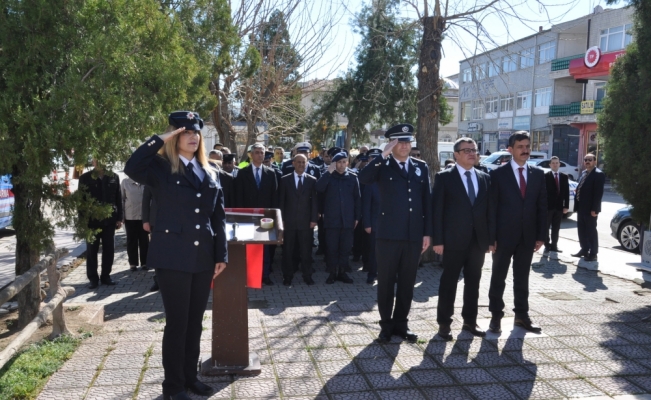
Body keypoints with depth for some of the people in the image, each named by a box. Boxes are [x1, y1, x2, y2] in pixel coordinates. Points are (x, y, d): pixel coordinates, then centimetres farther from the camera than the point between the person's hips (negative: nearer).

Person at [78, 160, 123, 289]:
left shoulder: (114, 177, 6)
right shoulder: (85, 178, 2)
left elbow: (118, 198, 5)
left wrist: (119, 218, 1)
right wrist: (82, 219, -7)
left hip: (109, 220, 1)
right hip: (91, 220, -1)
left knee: (109, 249, 5)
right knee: (92, 251, 5)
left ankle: (105, 276, 17)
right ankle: (93, 278, 14)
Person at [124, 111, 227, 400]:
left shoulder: (209, 172, 11)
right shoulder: (161, 167, -3)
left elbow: (218, 216, 10)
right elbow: (132, 168, -27)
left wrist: (221, 254, 6)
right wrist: (160, 139, -19)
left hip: (203, 257, 5)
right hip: (172, 257, -5)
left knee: (195, 322, 15)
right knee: (176, 323, 3)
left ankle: (190, 376, 30)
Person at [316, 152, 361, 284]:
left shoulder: (353, 177, 5)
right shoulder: (328, 176, 3)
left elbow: (357, 198, 6)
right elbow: (319, 188, -15)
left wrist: (357, 217, 2)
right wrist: (329, 172, -18)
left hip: (348, 219, 1)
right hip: (331, 219, -1)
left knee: (345, 247, 7)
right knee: (331, 247, 3)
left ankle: (342, 272, 19)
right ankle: (332, 273, 14)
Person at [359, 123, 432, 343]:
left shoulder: (421, 167, 9)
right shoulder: (383, 165, -1)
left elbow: (427, 201, 9)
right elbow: (363, 178, -22)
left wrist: (427, 232, 5)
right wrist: (383, 155, -22)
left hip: (414, 235, 3)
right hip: (388, 234, -3)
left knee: (407, 282, 11)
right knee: (386, 281, 7)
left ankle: (401, 323, 25)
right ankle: (386, 324, 20)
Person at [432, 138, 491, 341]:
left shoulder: (485, 178, 10)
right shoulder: (444, 177, -4)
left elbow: (489, 209, 11)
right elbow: (436, 210, -7)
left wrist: (491, 237, 5)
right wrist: (437, 240, -12)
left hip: (478, 240, 5)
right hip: (454, 240, -4)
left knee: (473, 283, 13)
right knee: (448, 283, 4)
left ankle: (470, 321, 26)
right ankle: (444, 323, 15)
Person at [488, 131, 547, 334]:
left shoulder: (538, 174, 7)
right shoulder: (498, 173, -5)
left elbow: (542, 207, 7)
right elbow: (491, 207, -7)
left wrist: (541, 235, 1)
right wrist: (491, 236, -12)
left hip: (527, 236, 4)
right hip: (504, 235, -3)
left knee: (522, 278, 14)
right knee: (498, 278, 7)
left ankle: (522, 315, 25)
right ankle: (496, 316, 17)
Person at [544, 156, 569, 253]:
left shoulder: (564, 177, 9)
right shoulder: (545, 176, -4)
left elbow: (566, 192, 7)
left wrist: (566, 206, 1)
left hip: (559, 206, 4)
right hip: (548, 206, -3)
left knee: (556, 228, 9)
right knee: (546, 227, 3)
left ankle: (554, 245, 16)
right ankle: (547, 245, 12)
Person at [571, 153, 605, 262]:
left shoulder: (598, 174, -12)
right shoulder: (583, 173, 15)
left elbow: (598, 193, -18)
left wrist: (594, 209, -22)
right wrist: (577, 205, 11)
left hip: (590, 208, -8)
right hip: (581, 207, 8)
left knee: (591, 230, 0)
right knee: (581, 229, 14)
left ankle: (593, 253, 8)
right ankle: (584, 249, 26)